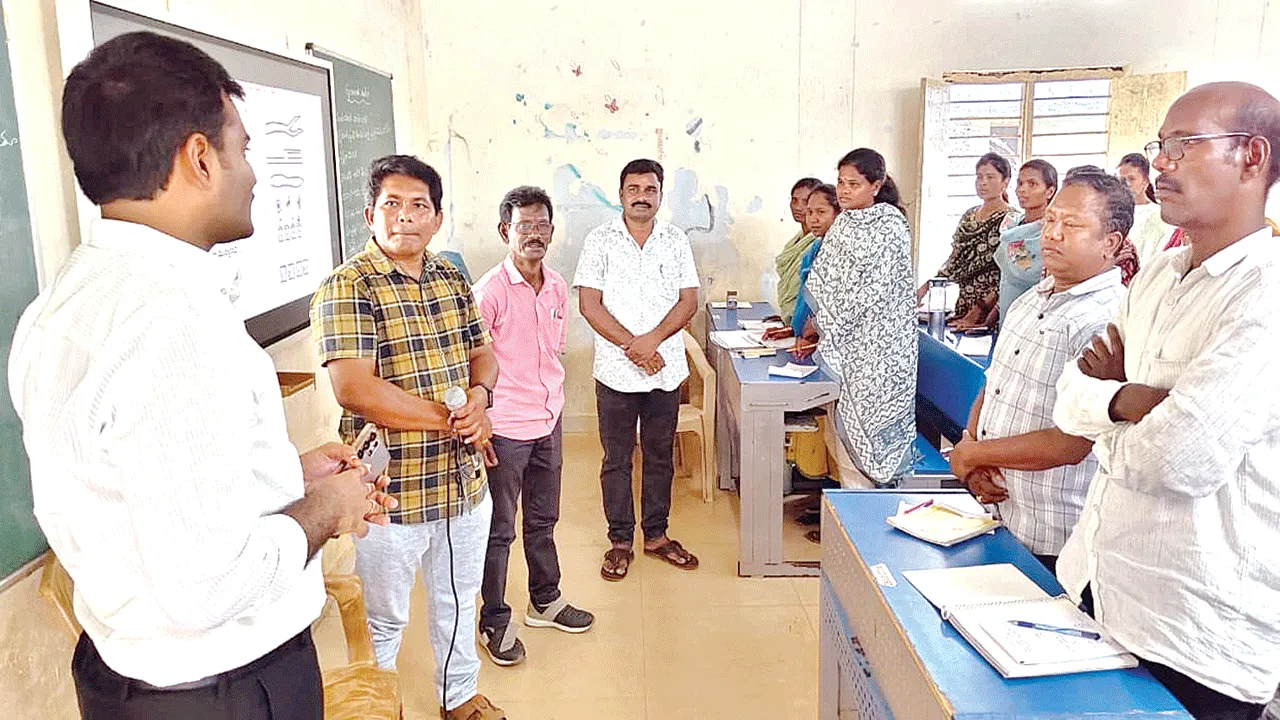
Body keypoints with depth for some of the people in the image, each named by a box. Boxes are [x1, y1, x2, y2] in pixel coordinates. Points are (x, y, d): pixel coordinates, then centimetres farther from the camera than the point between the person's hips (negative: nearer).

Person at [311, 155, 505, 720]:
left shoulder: (452, 281, 6)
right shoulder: (347, 288, -15)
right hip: (391, 489, -6)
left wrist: (480, 394, -11)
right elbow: (354, 389, -24)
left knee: (458, 602, 25)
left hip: (466, 478, 7)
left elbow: (483, 353, 13)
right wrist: (451, 421, -19)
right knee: (384, 620, 14)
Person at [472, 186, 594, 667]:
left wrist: (552, 403, 16)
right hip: (504, 429, -7)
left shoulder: (557, 287, 5)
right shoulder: (490, 291, -15)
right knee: (499, 530, 6)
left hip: (548, 424, 7)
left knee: (543, 519, 21)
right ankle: (495, 622, 22)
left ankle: (545, 600, 38)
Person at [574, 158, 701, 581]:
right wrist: (631, 345, -15)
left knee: (660, 456, 13)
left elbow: (689, 301, 0)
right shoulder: (600, 241, -1)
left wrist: (653, 339, -15)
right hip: (616, 371, -2)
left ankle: (656, 535, 29)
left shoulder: (676, 240, 5)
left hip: (666, 369, 2)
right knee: (617, 459, 8)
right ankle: (620, 541, 21)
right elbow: (589, 304, -7)